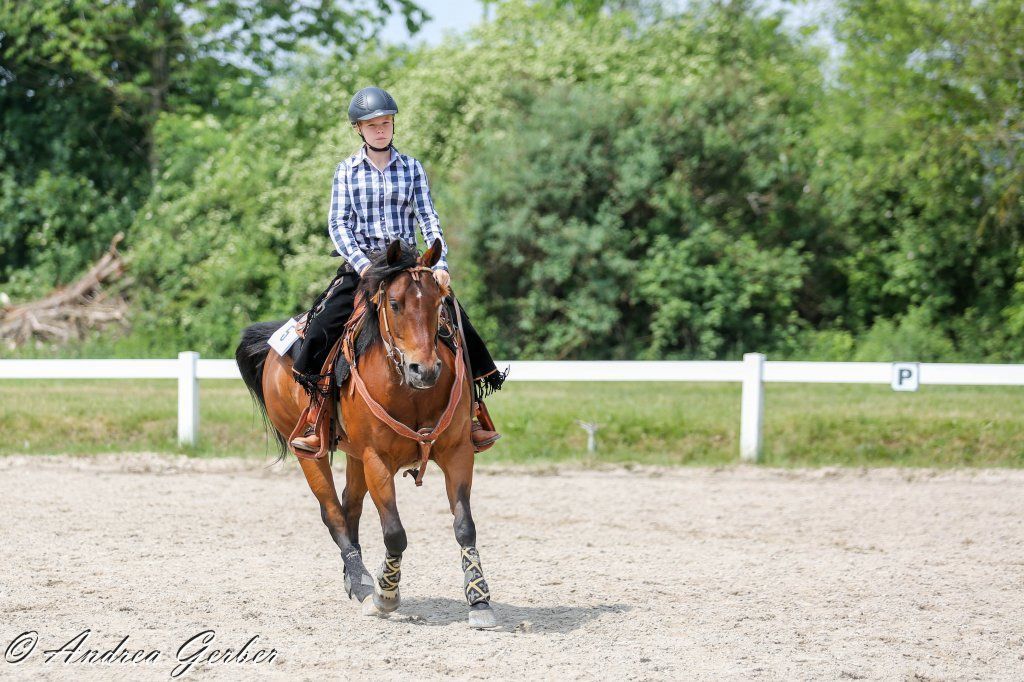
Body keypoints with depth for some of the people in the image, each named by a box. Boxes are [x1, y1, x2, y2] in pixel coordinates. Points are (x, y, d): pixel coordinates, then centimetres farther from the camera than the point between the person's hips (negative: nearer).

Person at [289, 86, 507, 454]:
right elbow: (338, 223, -3)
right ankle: (315, 414, -8)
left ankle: (473, 412, 3)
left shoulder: (411, 168, 7)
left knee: (460, 328, -11)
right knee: (322, 328, -22)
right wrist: (362, 264, -19)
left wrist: (440, 263, -14)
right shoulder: (347, 171, 4)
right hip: (360, 264, -1)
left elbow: (428, 219, 2)